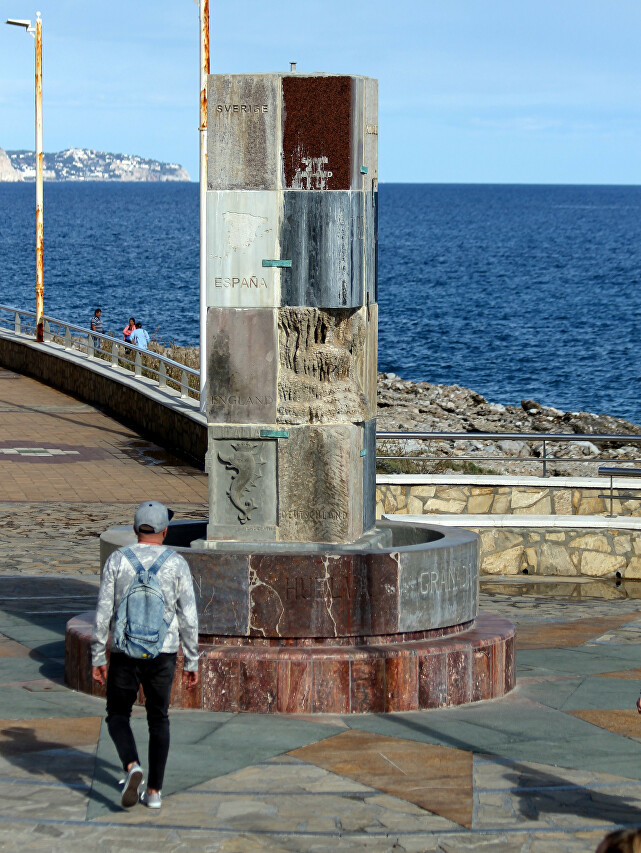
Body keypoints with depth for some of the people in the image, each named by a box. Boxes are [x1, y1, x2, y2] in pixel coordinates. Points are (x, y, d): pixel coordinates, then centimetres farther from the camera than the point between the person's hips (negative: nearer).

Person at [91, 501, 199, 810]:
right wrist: (192, 663, 5)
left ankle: (131, 766, -14)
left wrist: (98, 658, 3)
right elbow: (188, 618, -3)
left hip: (125, 653, -1)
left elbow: (103, 613, -4)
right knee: (158, 720, 16)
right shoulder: (176, 564, -2)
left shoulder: (117, 560, -3)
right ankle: (154, 790, 11)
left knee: (118, 715, 14)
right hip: (162, 654, 1)